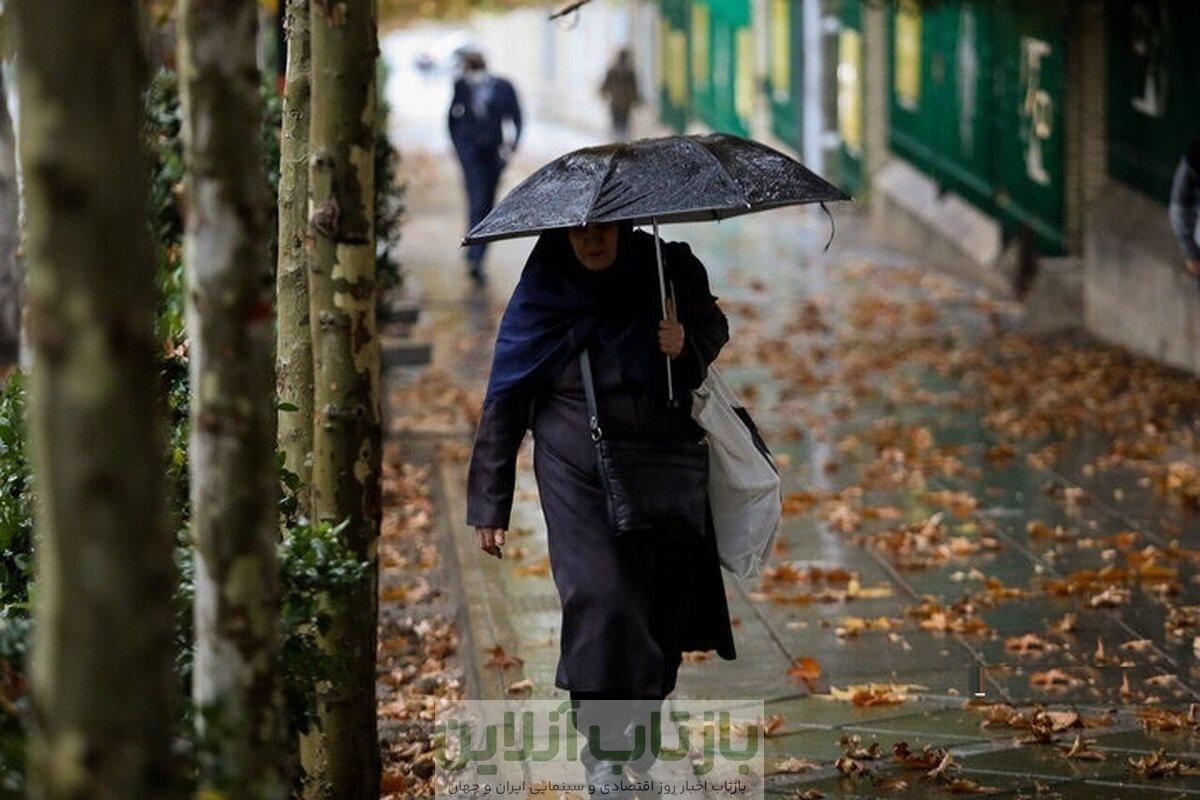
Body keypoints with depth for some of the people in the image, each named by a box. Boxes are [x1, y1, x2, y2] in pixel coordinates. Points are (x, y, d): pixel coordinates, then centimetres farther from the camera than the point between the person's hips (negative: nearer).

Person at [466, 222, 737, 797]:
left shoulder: (669, 270, -1)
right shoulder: (542, 294, -5)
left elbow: (714, 325, 17)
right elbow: (504, 401, 0)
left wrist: (689, 343, -10)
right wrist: (489, 506, 0)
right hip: (579, 475, -3)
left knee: (663, 604, 6)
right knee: (599, 600, -15)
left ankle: (642, 723, 27)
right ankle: (602, 751, -5)